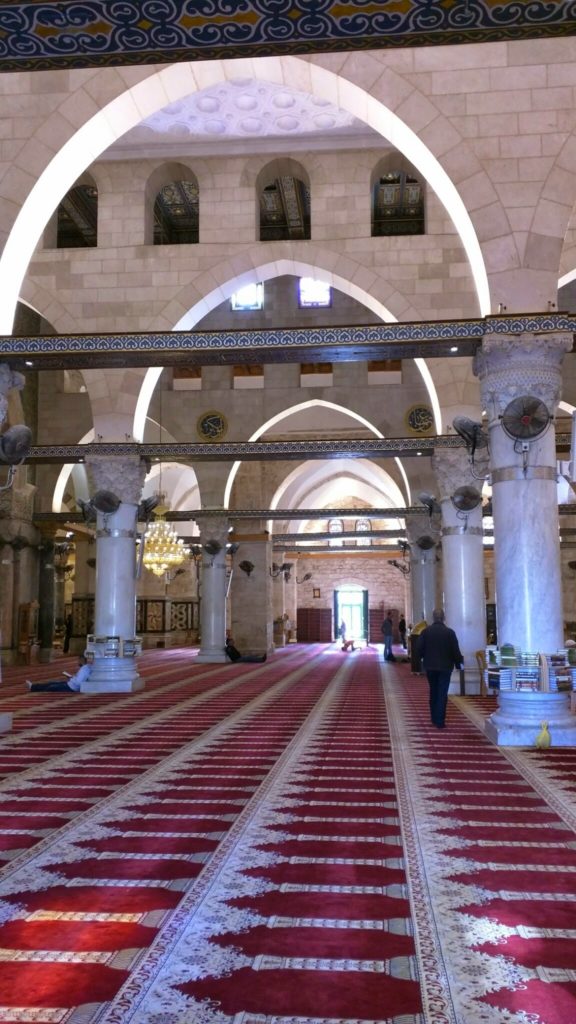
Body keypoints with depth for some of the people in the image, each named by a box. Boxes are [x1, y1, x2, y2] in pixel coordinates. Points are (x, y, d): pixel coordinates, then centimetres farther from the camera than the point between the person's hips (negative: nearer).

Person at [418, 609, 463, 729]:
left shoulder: (426, 631, -6)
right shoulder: (450, 632, -11)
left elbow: (420, 649, -5)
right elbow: (456, 650, -8)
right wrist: (459, 663, 7)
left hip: (430, 666, 2)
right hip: (445, 666, -2)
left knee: (433, 692, 18)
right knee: (442, 694, 2)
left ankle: (434, 718, 24)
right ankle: (440, 721, -1)